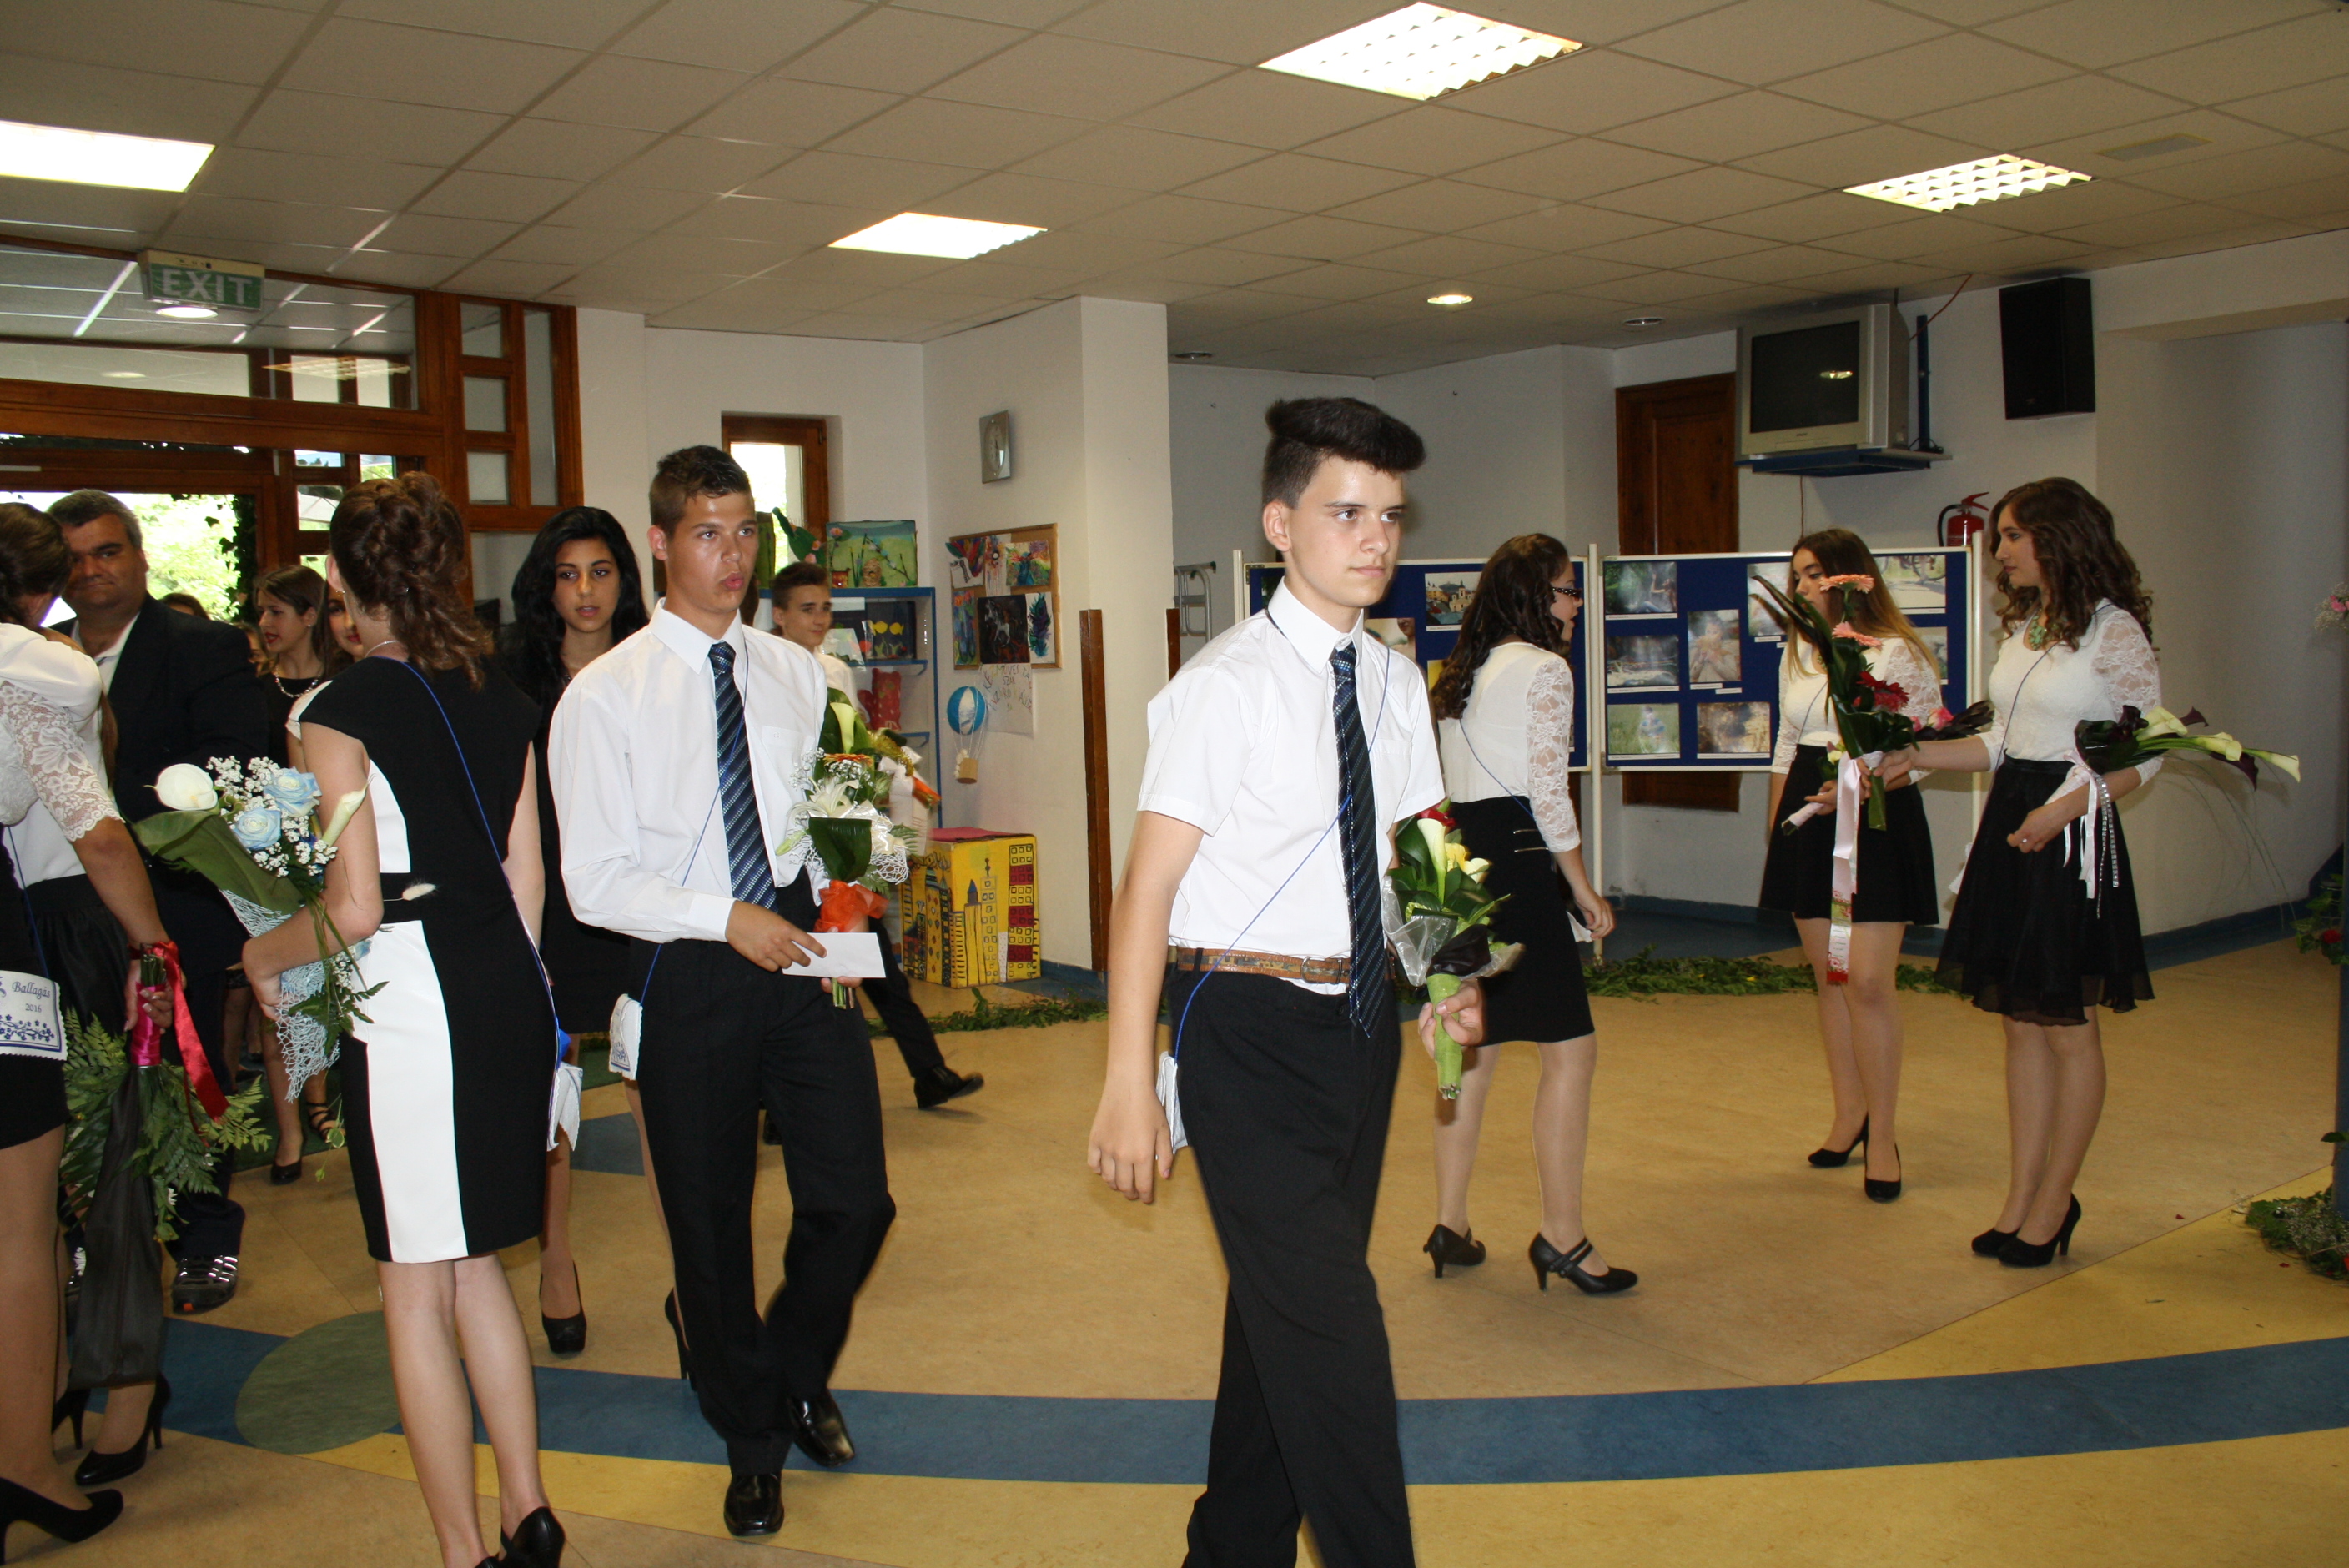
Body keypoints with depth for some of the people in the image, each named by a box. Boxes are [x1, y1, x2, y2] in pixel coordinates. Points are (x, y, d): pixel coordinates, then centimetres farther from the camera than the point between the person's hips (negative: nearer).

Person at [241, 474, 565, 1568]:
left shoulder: (342, 714, -11)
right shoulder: (499, 699, 8)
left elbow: (356, 909, -15)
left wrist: (266, 954, 4)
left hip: (411, 1012, -7)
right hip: (512, 995, 7)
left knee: (415, 1291, 7)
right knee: (473, 1263, 20)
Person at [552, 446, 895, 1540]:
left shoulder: (797, 674, 8)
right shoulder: (604, 694, -5)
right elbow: (596, 881, -8)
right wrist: (728, 920, -18)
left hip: (804, 954, 3)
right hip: (690, 971, -3)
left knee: (855, 1201, 3)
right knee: (710, 1223, 10)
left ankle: (799, 1378, 35)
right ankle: (751, 1439, 34)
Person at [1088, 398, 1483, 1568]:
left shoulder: (1395, 682, 7)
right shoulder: (1225, 684, -13)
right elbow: (1147, 887, -16)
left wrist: (1447, 984, -1)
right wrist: (1129, 1084, -19)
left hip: (1361, 1021, 7)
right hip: (1249, 1030, -7)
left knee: (1281, 1305, 19)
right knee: (1329, 1322, -8)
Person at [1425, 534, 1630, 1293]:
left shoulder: (1460, 672, 18)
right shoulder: (1544, 669, -7)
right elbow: (1548, 792, -12)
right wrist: (1584, 890, -5)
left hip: (1459, 860, 9)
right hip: (1516, 863, -9)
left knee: (1474, 1046, 14)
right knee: (1571, 1050, -3)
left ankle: (1450, 1224, 19)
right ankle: (1562, 1237, 0)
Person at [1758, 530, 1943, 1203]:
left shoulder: (1897, 654, -6)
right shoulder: (1797, 654, 15)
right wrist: (1775, 825, 16)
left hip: (1877, 820, -6)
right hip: (1808, 822, 6)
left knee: (1868, 981, -10)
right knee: (1828, 977, 10)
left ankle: (1883, 1134, 1)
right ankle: (1849, 1115, 22)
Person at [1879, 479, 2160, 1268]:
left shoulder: (2113, 631, -9)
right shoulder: (2021, 627, 13)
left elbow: (2149, 752, -10)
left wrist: (2065, 807, -20)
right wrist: (1916, 755, 9)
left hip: (2072, 835, -8)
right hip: (2008, 828, 8)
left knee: (2068, 1025, 3)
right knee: (2021, 1022, 10)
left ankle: (2054, 1202, 15)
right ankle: (2021, 1200, 17)